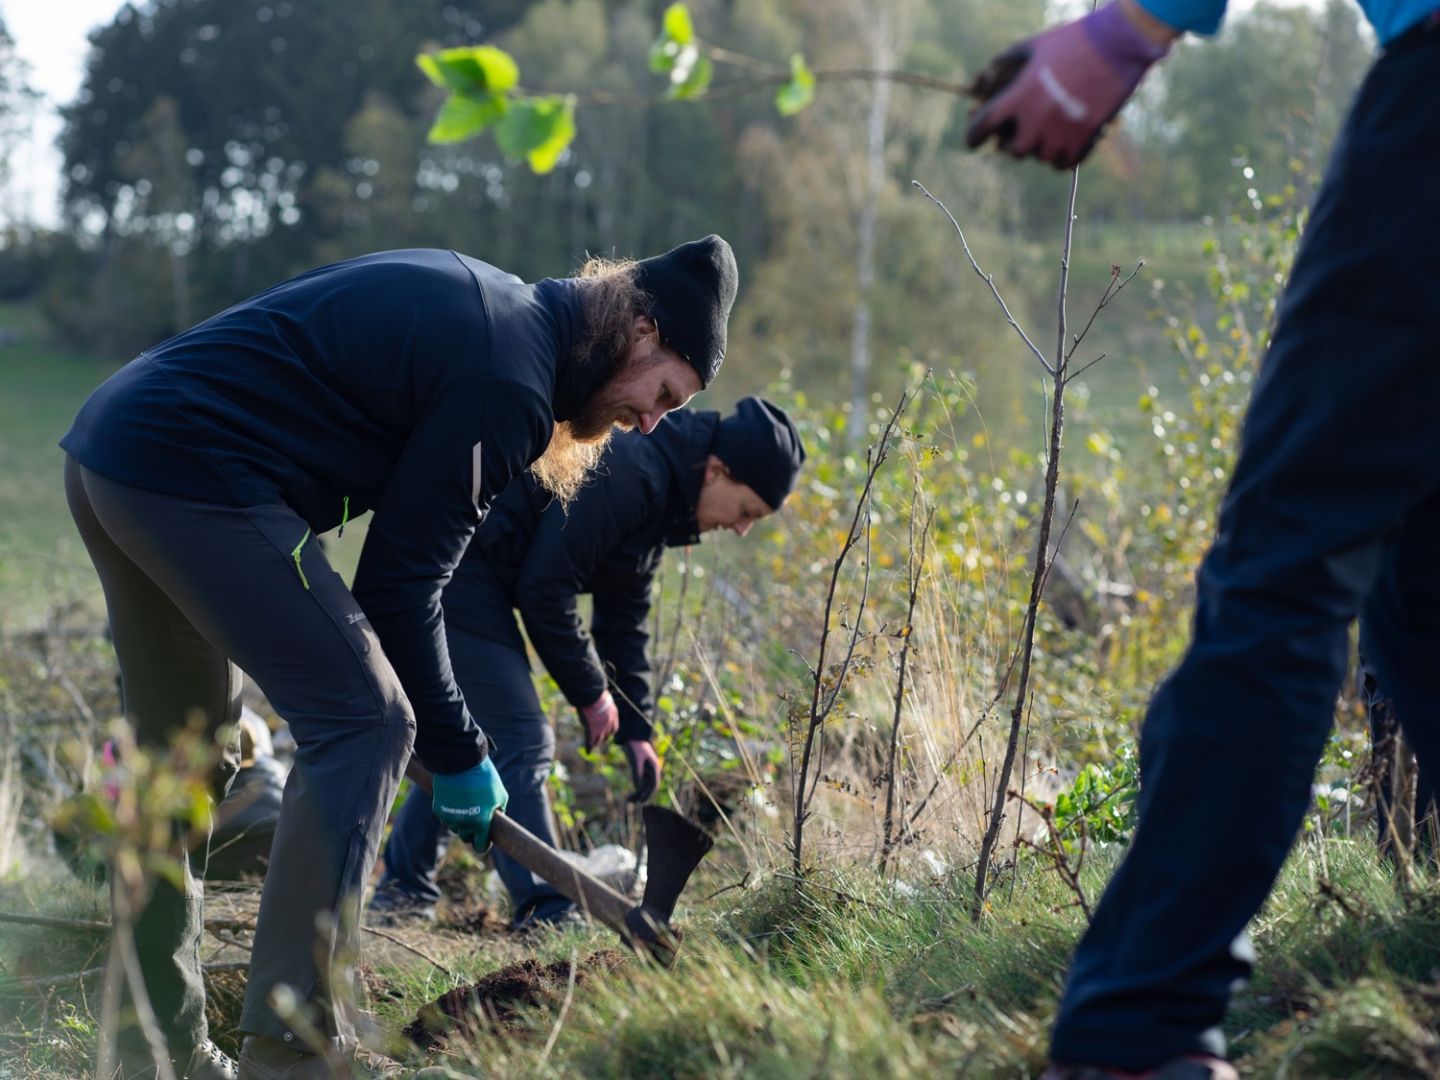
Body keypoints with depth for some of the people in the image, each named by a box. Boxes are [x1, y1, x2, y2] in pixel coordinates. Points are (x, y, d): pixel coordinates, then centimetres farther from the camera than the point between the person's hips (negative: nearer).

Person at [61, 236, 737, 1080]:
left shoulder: (488, 303, 17)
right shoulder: (508, 385, -12)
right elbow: (401, 583, -9)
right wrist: (459, 756, 1)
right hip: (197, 473, -11)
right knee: (363, 722, -9)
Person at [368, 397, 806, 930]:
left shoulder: (661, 499, 9)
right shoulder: (628, 473, -23)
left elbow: (624, 619, 18)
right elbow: (544, 589, -23)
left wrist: (636, 730, 14)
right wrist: (591, 692, -12)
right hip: (458, 570, -11)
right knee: (520, 741, -11)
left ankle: (404, 888, 28)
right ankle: (544, 914, -9)